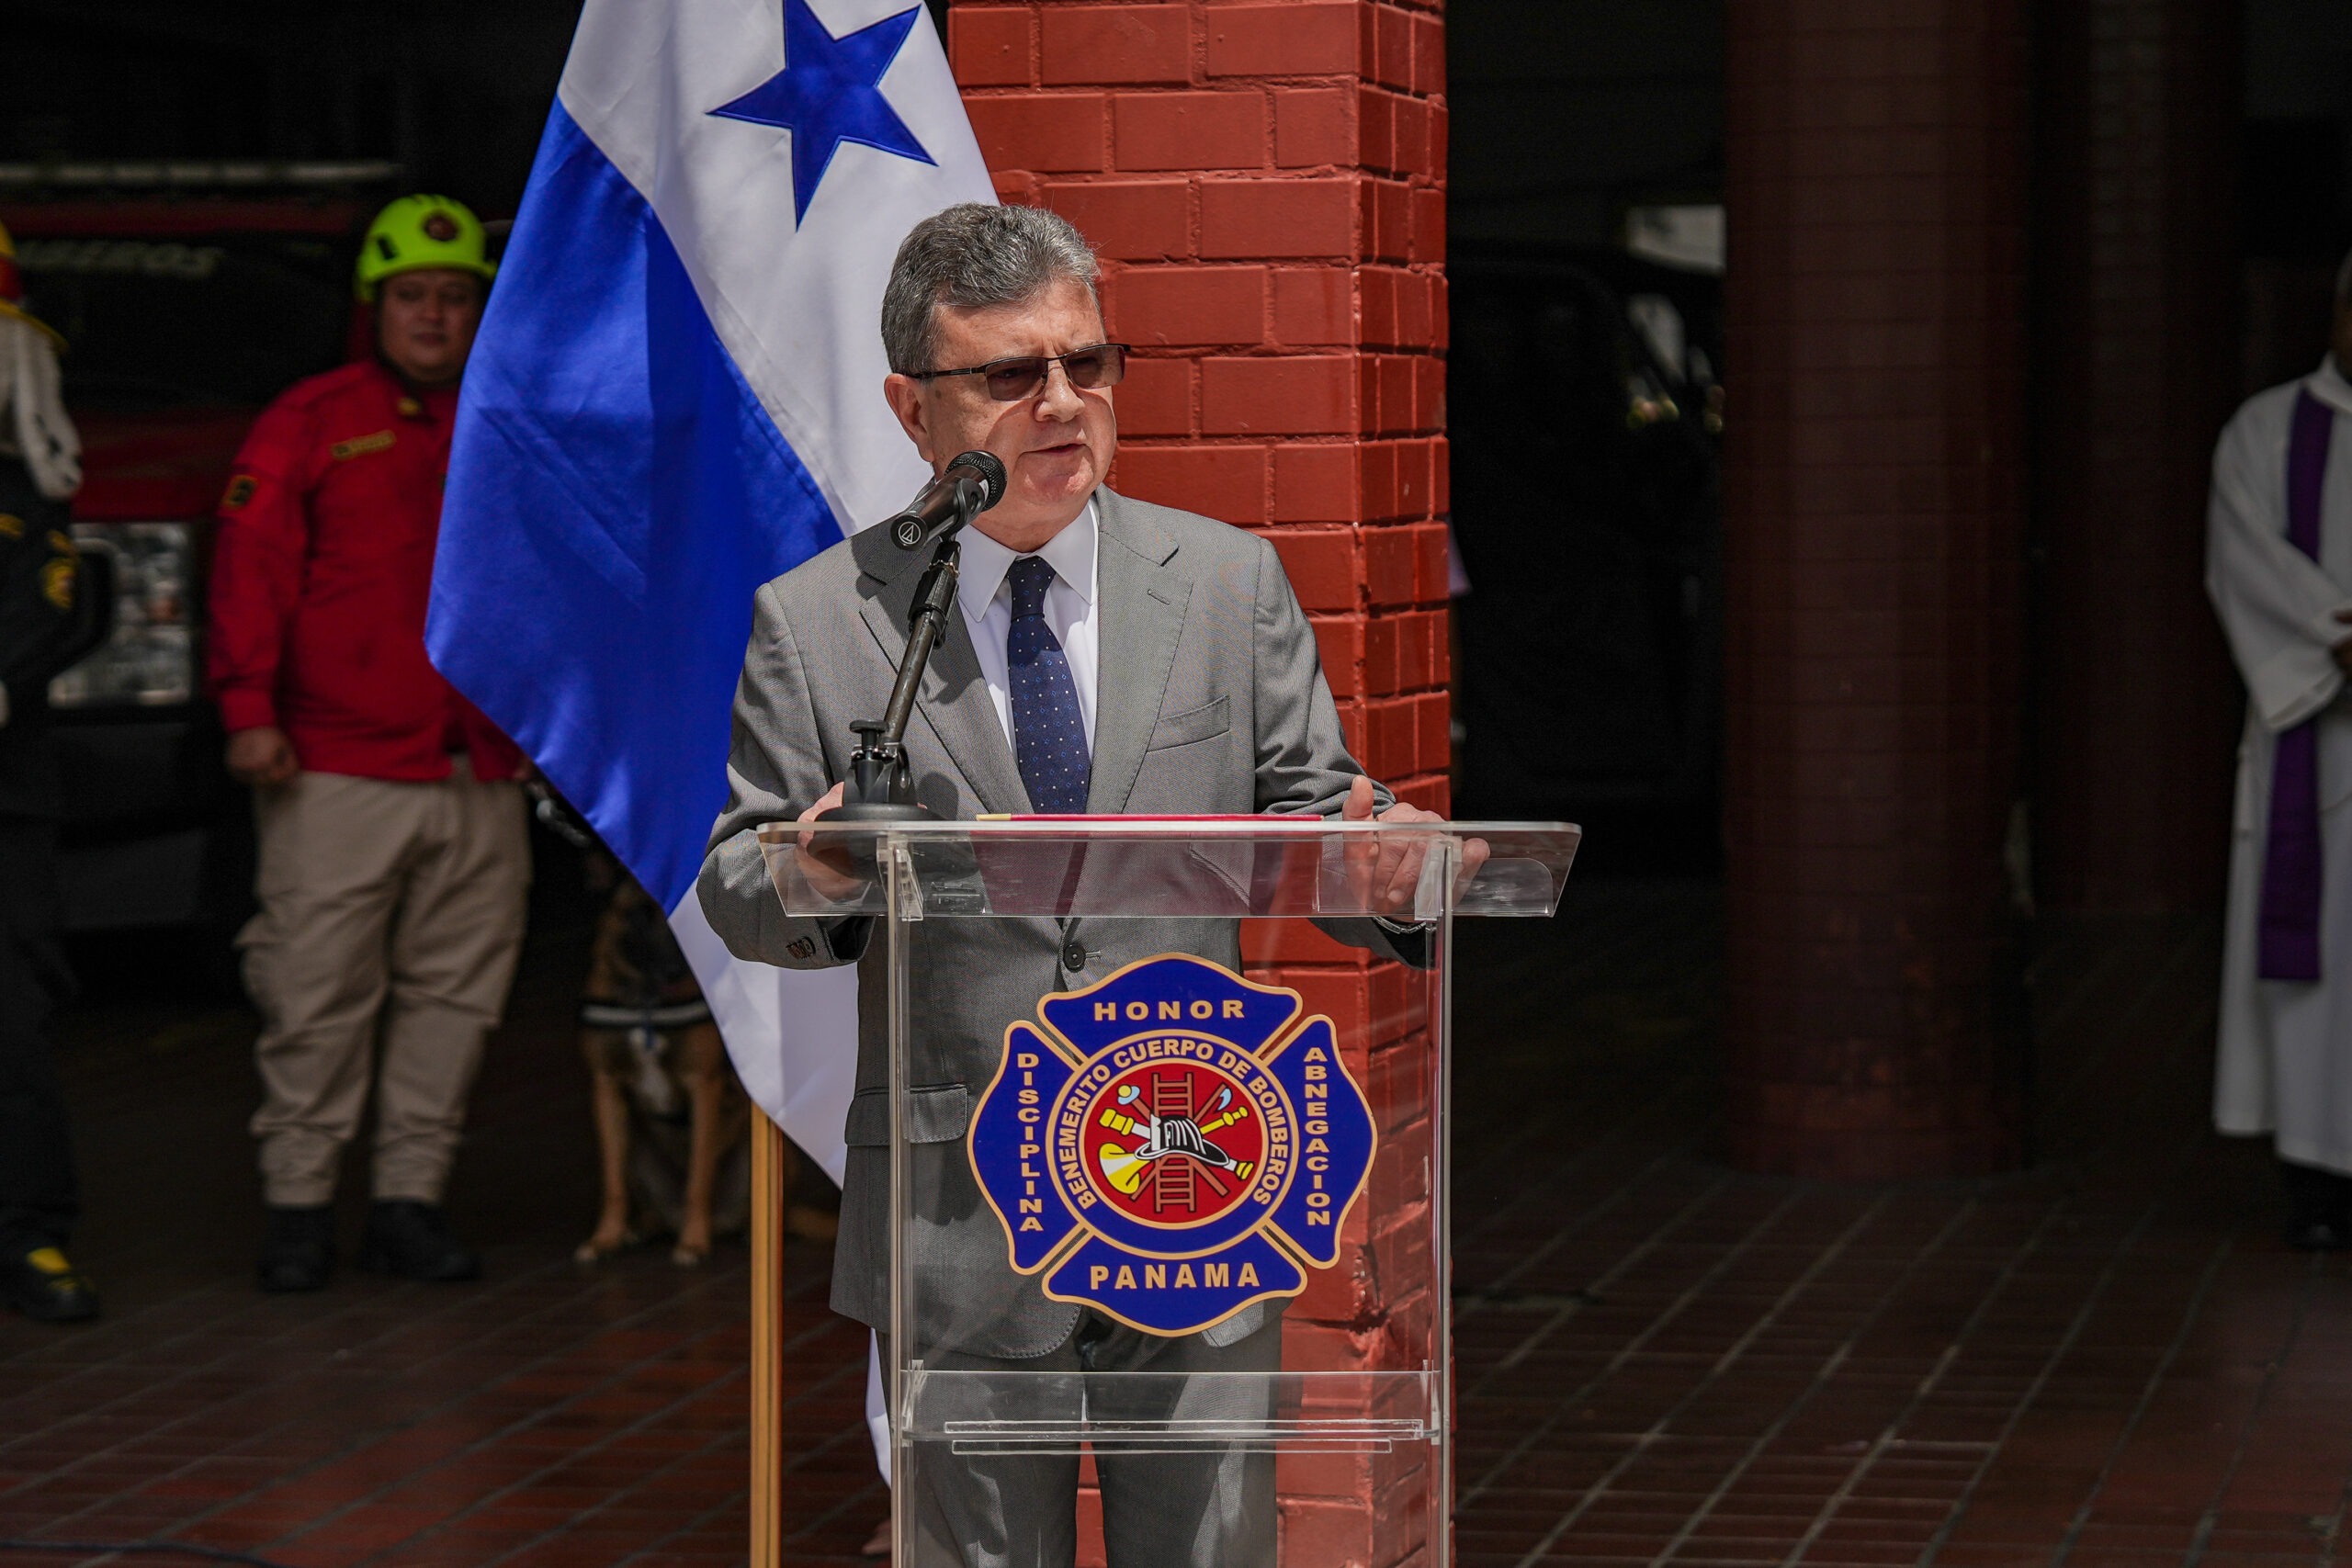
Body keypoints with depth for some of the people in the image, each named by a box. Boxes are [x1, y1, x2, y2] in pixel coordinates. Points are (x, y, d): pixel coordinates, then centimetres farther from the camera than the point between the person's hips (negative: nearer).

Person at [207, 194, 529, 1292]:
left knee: (454, 997, 5)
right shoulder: (310, 426, 3)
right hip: (340, 772, -4)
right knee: (319, 1000, -3)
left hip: (478, 775, 4)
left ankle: (411, 1200, 13)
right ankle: (298, 1203, 6)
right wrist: (249, 708, -11)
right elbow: (251, 567, -3)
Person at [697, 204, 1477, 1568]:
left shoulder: (1231, 583, 6)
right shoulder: (814, 622, 2)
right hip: (956, 1240, -1)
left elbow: (1307, 819, 7)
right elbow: (738, 889, 5)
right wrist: (807, 876, -20)